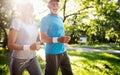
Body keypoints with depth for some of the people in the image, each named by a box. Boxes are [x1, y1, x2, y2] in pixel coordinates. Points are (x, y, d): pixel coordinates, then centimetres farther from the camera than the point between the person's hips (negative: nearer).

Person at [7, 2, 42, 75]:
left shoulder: (35, 23, 4)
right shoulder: (17, 21, -15)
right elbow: (10, 45, -18)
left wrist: (37, 45, -1)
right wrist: (29, 47, -29)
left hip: (33, 59, 6)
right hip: (18, 60, -5)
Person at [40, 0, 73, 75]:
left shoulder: (60, 18, 12)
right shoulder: (45, 19, -9)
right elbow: (43, 38, -16)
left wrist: (65, 38, 6)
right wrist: (58, 40, -31)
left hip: (63, 52, 7)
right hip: (52, 53, -7)